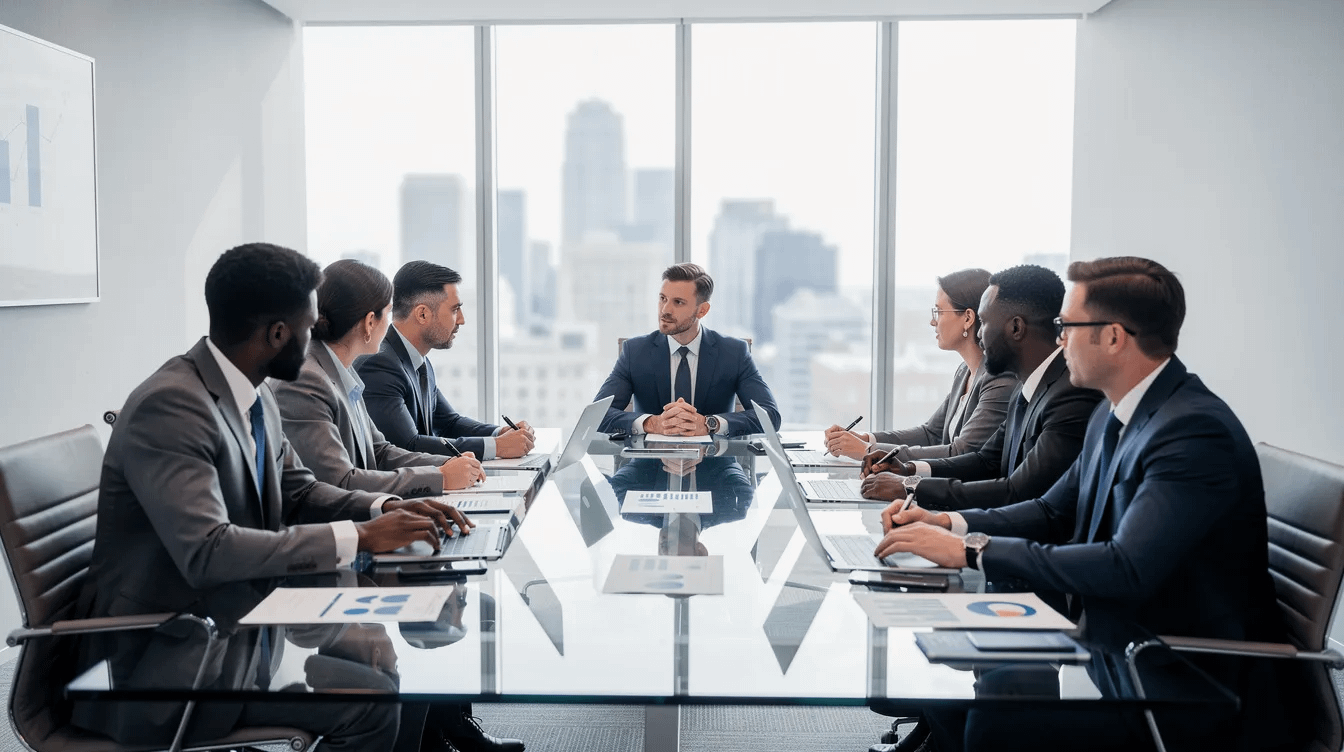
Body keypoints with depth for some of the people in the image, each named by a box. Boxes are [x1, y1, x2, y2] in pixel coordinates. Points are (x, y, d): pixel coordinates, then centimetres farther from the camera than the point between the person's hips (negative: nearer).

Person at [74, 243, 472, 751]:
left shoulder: (257, 402, 3)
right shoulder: (170, 406, -23)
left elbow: (298, 491, 16)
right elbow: (207, 551, -32)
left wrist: (387, 509, -2)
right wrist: (358, 536, -28)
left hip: (243, 624, 9)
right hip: (170, 664, -9)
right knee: (369, 706, -18)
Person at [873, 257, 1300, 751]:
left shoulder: (1195, 431, -23)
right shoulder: (1114, 415, 7)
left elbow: (1126, 570, -31)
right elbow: (1054, 512, 16)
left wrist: (971, 550, -27)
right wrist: (949, 523, -2)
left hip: (1192, 692, -9)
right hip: (1111, 646, 9)